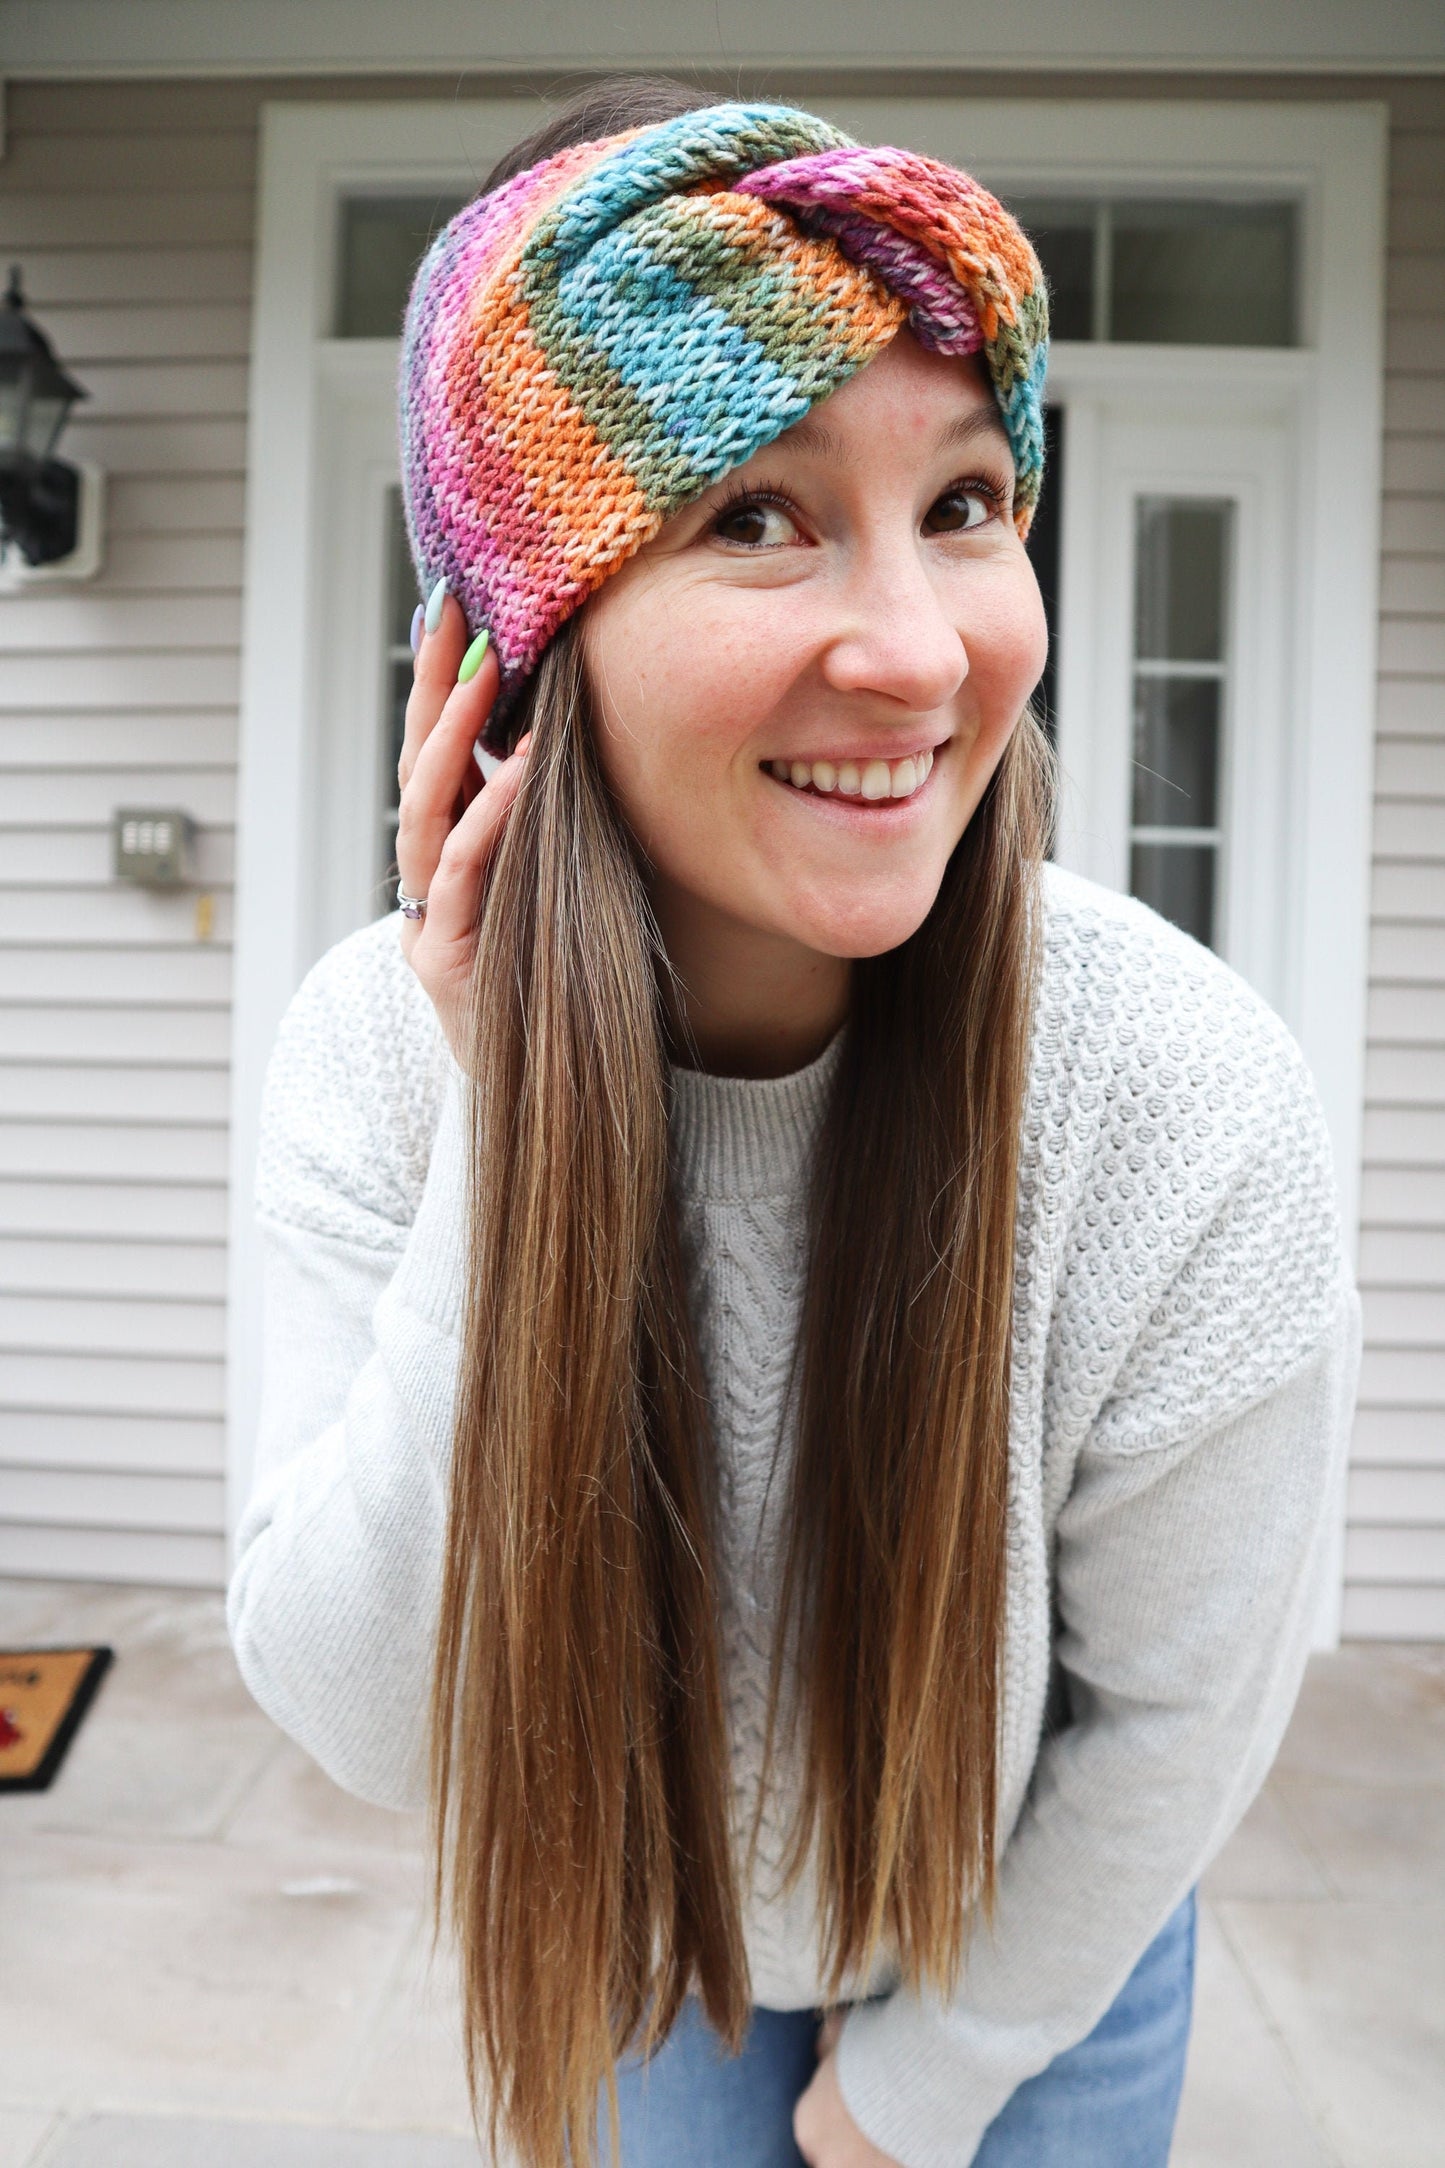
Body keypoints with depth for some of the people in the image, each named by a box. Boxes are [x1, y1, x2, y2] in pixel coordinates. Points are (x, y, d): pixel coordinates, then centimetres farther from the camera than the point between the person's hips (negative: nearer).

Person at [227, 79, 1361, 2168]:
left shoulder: (1184, 1099, -32)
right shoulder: (382, 1047, -25)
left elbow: (1180, 1713, -17)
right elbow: (360, 1719, -24)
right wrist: (511, 1154, -37)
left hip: (1032, 1931, -1)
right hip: (634, 1912, 2)